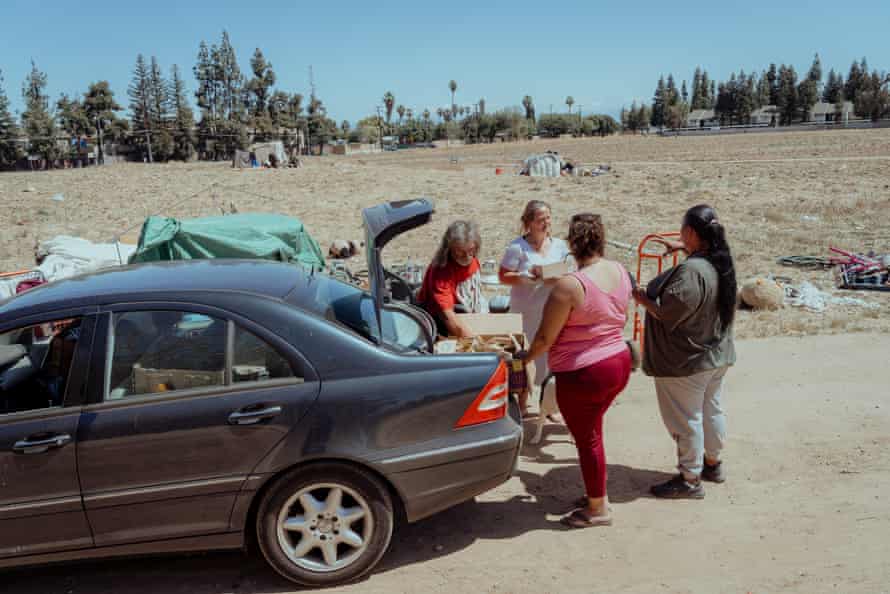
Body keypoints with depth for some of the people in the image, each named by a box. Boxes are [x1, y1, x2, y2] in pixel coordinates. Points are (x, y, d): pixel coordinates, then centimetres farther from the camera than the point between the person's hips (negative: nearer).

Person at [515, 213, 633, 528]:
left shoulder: (569, 286, -24)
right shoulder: (620, 272, 0)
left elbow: (545, 338, -17)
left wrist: (526, 357, 1)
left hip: (583, 374, -8)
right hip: (619, 363, 8)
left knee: (587, 439, 9)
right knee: (591, 433, 23)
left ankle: (597, 509, 24)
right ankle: (597, 494, 37)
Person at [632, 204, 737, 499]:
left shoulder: (690, 271, -30)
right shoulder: (720, 262, 0)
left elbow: (667, 314, -28)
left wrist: (642, 298, -13)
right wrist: (681, 247, 26)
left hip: (686, 362, -9)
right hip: (717, 355, 9)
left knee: (686, 420, 4)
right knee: (712, 410, 23)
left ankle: (690, 480, 16)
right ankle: (713, 463, 41)